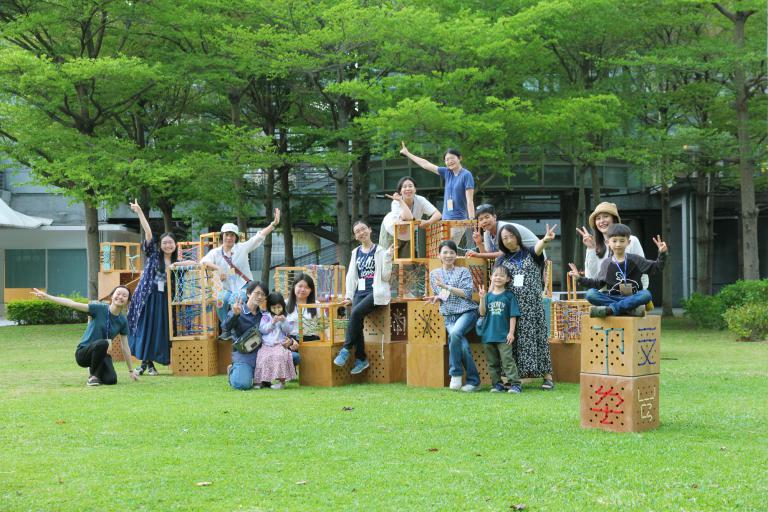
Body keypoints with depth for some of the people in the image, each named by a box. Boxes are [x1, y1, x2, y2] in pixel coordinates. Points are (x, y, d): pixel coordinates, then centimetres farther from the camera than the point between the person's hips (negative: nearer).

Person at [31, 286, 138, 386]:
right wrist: (46, 297, -25)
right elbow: (72, 304, -17)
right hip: (83, 353, -4)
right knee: (102, 343, -36)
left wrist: (131, 371, 8)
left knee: (111, 380, -23)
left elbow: (125, 347, 6)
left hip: (101, 354, 4)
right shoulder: (99, 309, -11)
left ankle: (95, 370, 12)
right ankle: (93, 375, -13)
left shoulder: (122, 321, -1)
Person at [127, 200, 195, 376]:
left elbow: (194, 263, 5)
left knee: (159, 330, 2)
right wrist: (139, 212, -13)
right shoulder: (153, 254, 4)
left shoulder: (176, 262, 14)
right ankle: (143, 362, 6)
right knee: (145, 328, -1)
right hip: (148, 297, -3)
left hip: (164, 300, 3)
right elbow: (148, 232, -5)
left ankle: (150, 363, 10)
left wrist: (175, 264, -6)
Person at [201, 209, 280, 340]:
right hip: (227, 288, 2)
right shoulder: (216, 252, 7)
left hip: (244, 286, -2)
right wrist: (217, 268, -28)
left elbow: (259, 236, -2)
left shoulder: (242, 248, 4)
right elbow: (204, 261, -10)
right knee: (220, 300, -31)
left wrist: (274, 223, -11)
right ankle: (226, 330, -12)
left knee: (235, 299, -34)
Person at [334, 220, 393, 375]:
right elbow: (351, 275, 18)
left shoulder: (380, 250, 3)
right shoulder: (356, 252, 18)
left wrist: (388, 258, -14)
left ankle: (346, 350, -21)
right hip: (360, 292, 4)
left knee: (355, 313, -28)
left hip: (376, 292, -4)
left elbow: (385, 276, -2)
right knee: (357, 320, -21)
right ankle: (361, 359, -15)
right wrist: (349, 296, 9)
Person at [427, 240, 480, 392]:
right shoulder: (434, 274, 14)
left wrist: (446, 286, -14)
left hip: (467, 311, -3)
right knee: (463, 346, -23)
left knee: (455, 333, -34)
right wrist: (437, 298, -6)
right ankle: (473, 381, -13)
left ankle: (456, 374, -23)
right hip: (449, 316, 3)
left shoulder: (463, 271, 4)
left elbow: (467, 293, -8)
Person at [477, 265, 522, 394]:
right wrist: (482, 298, -13)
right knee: (492, 362, 8)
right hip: (488, 334, 4)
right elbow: (482, 313, -1)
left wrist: (511, 332, -8)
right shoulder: (488, 296, 7)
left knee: (507, 360, -10)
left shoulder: (509, 296, -2)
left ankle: (515, 383, -9)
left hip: (504, 336, -4)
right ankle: (497, 384, 16)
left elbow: (513, 315, -2)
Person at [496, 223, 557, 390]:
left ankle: (547, 376, -3)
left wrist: (545, 239, -39)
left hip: (532, 305, -2)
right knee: (513, 340, -1)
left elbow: (538, 247, -17)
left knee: (536, 337, -4)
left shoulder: (531, 254, 5)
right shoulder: (502, 261, 12)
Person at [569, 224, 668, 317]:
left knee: (646, 294, -34)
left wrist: (662, 254, -6)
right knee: (590, 294, -25)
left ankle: (610, 309, -37)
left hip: (632, 298, -1)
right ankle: (630, 309, -35)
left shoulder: (635, 260, 7)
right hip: (613, 298, 1)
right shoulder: (606, 263, 11)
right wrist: (580, 279, 10)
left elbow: (656, 267, 10)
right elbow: (598, 283, 18)